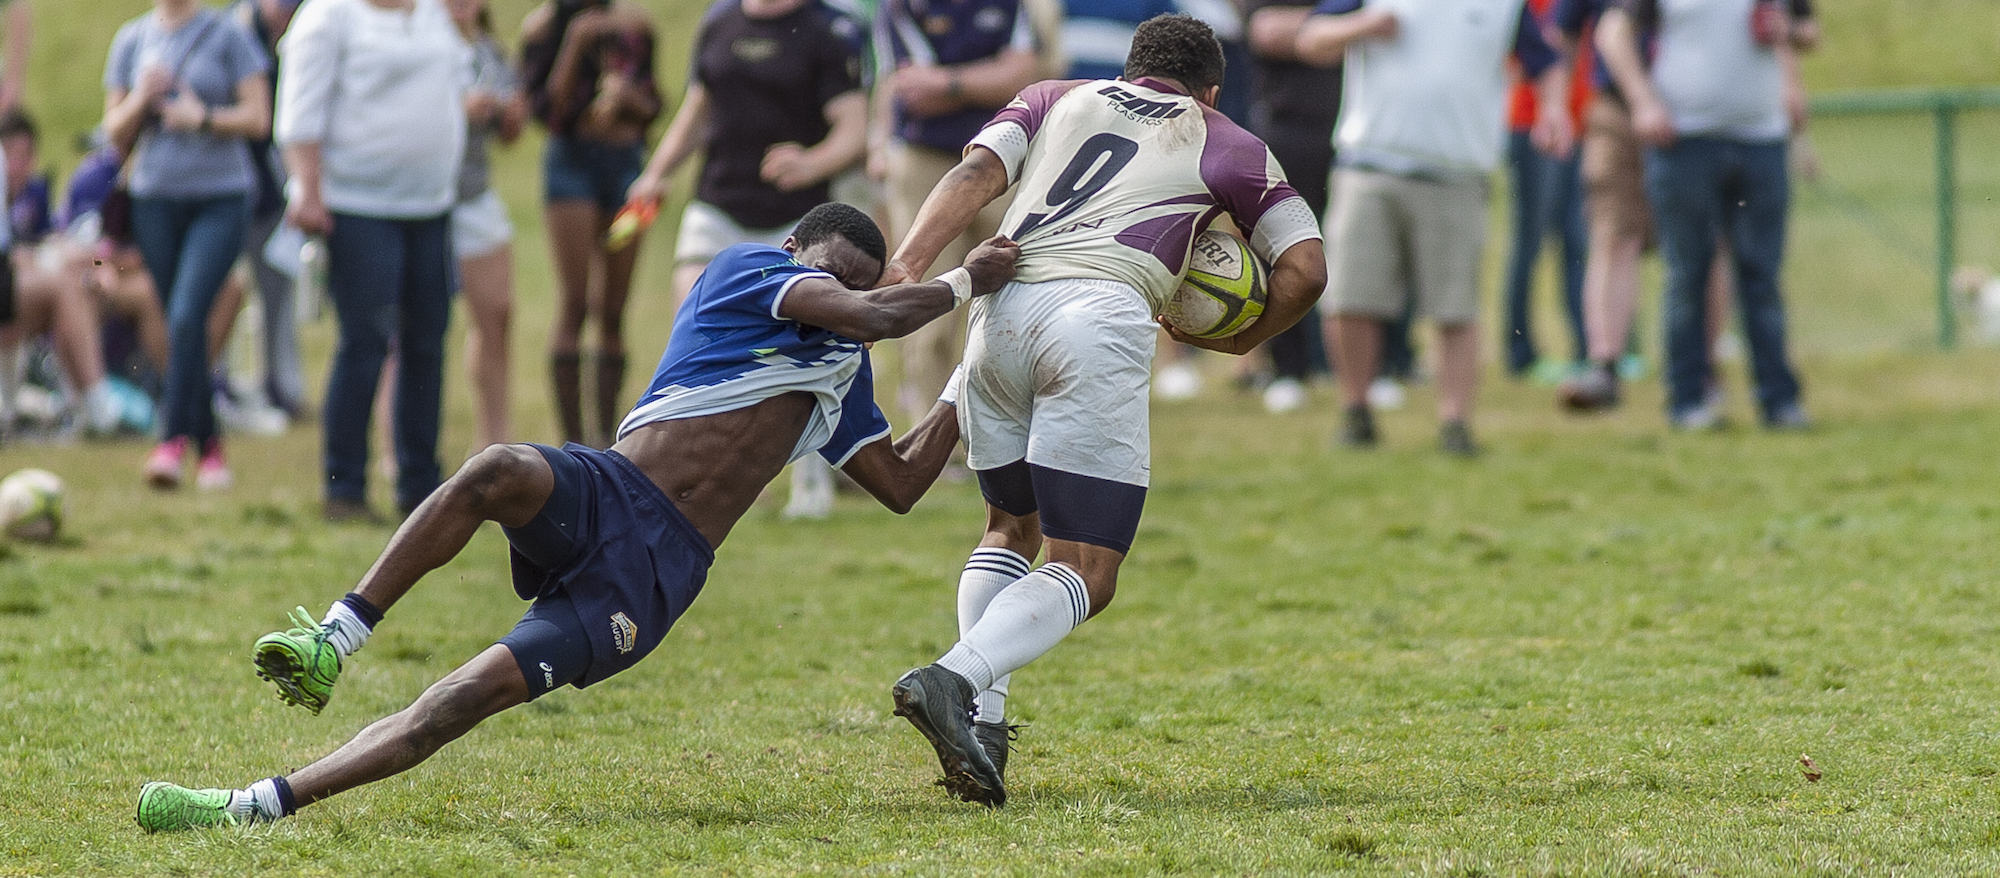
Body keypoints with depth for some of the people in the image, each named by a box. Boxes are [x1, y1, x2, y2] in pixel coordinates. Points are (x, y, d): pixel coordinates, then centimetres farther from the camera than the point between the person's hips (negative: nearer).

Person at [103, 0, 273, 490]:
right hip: (155, 199, 4)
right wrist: (142, 99, -8)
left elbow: (258, 118, -3)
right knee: (180, 326, 6)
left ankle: (175, 438, -19)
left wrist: (204, 118, -17)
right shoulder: (132, 40, 9)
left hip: (221, 198, -4)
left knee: (187, 316, -19)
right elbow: (116, 132, 11)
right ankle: (210, 448, 14)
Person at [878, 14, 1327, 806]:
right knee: (1084, 577, -2)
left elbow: (975, 174, 9)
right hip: (1101, 318, -4)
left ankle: (980, 714, 6)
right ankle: (954, 679, -28)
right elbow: (1304, 269, 14)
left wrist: (907, 264, -3)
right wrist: (1237, 339, 31)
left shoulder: (1055, 100, 27)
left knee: (1011, 529, 26)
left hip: (1001, 311, 4)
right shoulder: (1229, 147, 22)